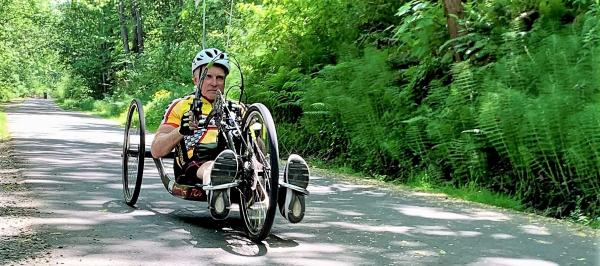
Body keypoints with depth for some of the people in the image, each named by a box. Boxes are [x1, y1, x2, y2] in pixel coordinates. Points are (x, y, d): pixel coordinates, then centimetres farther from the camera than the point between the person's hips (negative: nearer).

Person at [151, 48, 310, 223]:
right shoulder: (181, 106, 22)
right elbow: (156, 151, 12)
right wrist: (182, 130, -6)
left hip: (237, 167, 2)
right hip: (193, 170, -2)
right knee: (213, 166, -40)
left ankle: (284, 194, -64)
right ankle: (217, 189, -73)